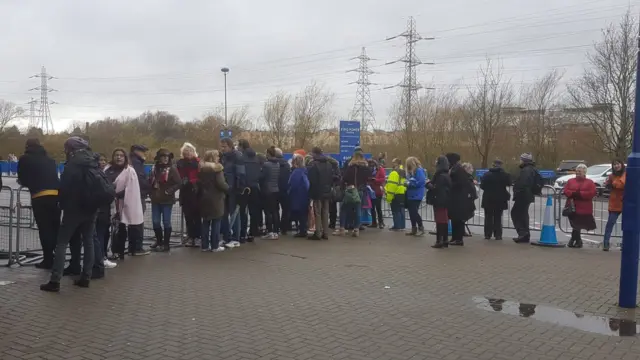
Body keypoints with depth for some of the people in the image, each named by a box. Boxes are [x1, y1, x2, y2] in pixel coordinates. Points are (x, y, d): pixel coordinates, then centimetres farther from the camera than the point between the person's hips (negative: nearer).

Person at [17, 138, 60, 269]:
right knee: (55, 227, 10)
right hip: (56, 195, 4)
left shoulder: (25, 159, 8)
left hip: (40, 197, -4)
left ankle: (48, 260, -1)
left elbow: (23, 180, 8)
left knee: (44, 229, -1)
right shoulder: (49, 159, 22)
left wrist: (26, 182, 30)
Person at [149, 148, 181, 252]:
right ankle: (159, 241, 29)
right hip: (155, 199, 5)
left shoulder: (172, 169, -9)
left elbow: (179, 183, -13)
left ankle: (166, 244, 13)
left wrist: (169, 191, -18)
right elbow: (150, 181, 16)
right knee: (155, 222, 10)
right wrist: (152, 190, 1)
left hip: (167, 200, -5)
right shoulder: (154, 168, 6)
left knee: (166, 222, 3)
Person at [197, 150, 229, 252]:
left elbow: (199, 183, 10)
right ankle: (215, 246, 1)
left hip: (204, 198, 6)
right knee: (216, 222, 0)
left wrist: (201, 194, 16)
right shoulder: (217, 168, -11)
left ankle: (205, 245, 12)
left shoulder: (201, 169, 10)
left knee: (205, 222, 10)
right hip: (216, 198, -6)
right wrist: (227, 188, 0)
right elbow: (220, 183, -17)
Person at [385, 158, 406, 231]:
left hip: (396, 195, -9)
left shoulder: (394, 172, -16)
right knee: (401, 210, 13)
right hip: (403, 194, 9)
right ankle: (402, 226, 17)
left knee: (396, 211, -2)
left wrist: (389, 197, -21)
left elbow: (391, 185, -22)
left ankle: (397, 226, 1)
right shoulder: (403, 172, 14)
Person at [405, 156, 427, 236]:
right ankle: (414, 229, 20)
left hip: (416, 195, -9)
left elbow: (421, 182, -23)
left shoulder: (419, 170, -14)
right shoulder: (410, 171, 13)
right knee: (411, 212, 11)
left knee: (414, 212, -8)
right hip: (410, 195, 9)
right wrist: (407, 183, 0)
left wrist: (410, 184, -17)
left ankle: (421, 228, 6)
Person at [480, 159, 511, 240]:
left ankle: (487, 235, 10)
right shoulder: (505, 175, -9)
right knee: (498, 217, 7)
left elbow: (482, 186, -5)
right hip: (500, 199, 0)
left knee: (488, 217, 9)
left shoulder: (487, 174, -6)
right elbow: (509, 183, 3)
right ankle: (498, 235, 6)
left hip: (488, 199, 1)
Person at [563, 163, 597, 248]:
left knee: (577, 226, 0)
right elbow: (565, 191, 4)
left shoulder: (590, 182, 4)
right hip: (572, 207, 2)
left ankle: (573, 240, 16)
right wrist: (573, 193, -14)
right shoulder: (570, 181, 12)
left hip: (584, 209, -2)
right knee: (576, 225, 2)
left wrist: (580, 193, -15)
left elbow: (592, 193, -9)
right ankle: (578, 241, 18)